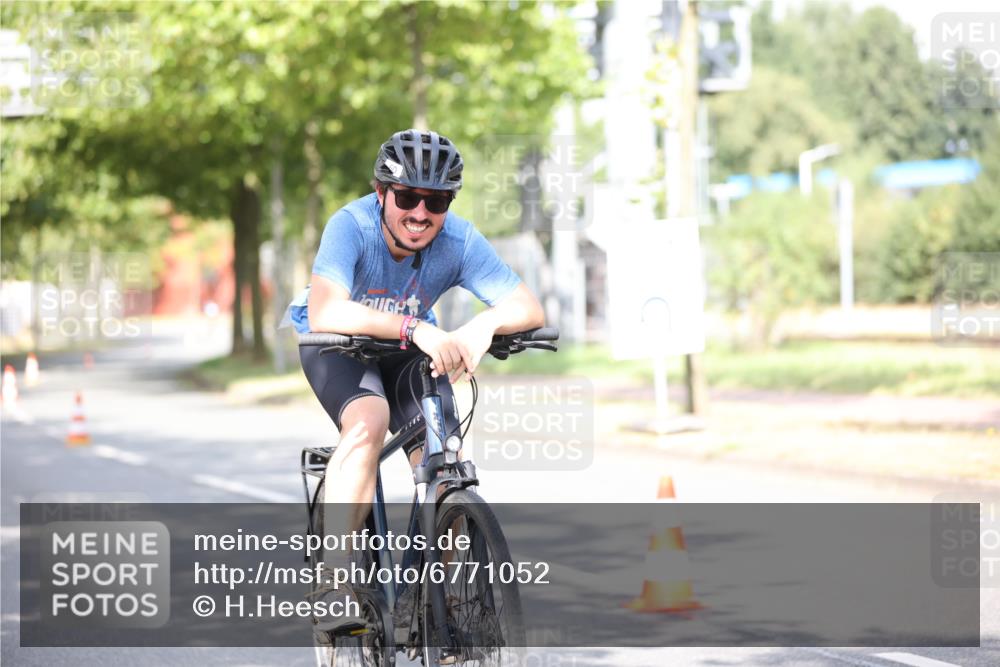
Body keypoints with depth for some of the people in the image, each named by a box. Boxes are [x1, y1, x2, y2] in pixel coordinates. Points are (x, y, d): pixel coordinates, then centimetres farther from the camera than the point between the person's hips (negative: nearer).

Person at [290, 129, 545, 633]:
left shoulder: (459, 241, -25)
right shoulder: (351, 226, -34)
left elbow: (530, 309, -28)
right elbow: (324, 313, -49)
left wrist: (486, 324, -50)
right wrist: (416, 329, -59)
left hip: (410, 349, 3)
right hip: (338, 345, -3)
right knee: (369, 420, -33)